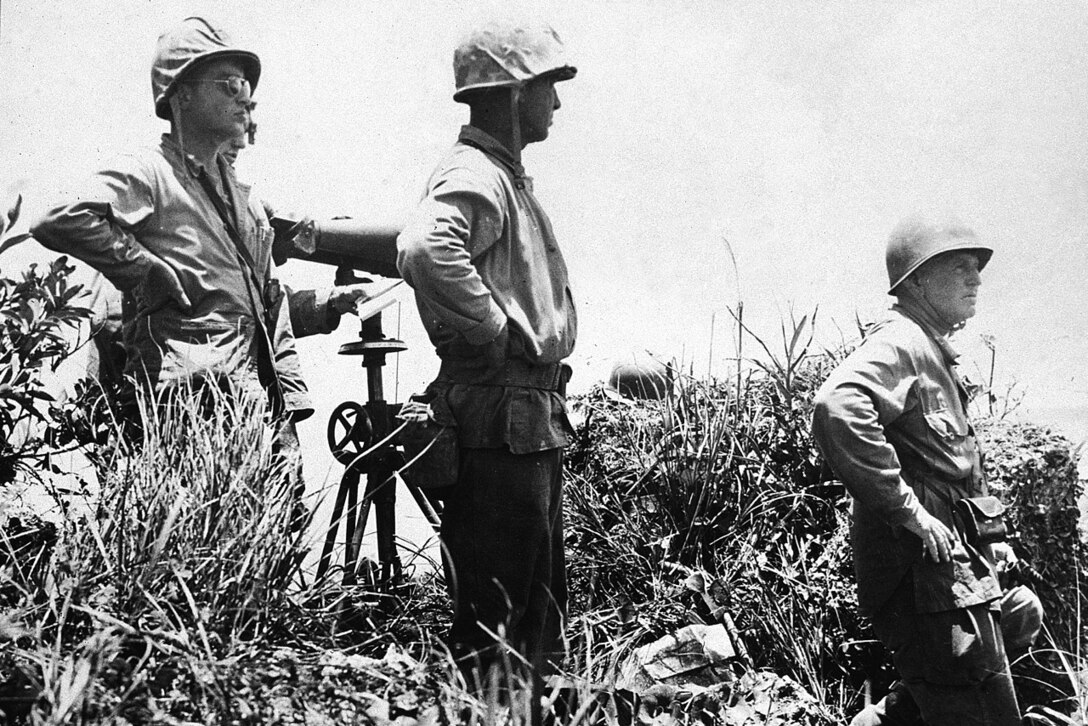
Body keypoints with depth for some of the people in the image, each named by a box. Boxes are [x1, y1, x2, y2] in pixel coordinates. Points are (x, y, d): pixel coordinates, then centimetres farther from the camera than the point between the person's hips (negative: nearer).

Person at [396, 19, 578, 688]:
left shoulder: (508, 176, 18)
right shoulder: (474, 174, -14)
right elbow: (425, 249, -35)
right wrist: (497, 330, -24)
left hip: (536, 422, 10)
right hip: (501, 421, -10)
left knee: (542, 605, 18)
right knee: (495, 615, -4)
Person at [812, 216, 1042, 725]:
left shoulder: (934, 353, 21)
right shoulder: (900, 343, -12)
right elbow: (837, 407, -33)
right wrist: (908, 510, -28)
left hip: (953, 563, 10)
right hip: (923, 564, -10)